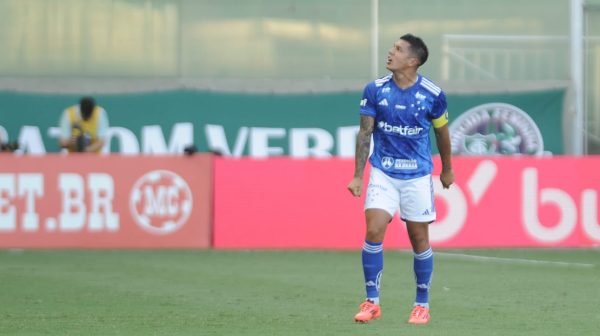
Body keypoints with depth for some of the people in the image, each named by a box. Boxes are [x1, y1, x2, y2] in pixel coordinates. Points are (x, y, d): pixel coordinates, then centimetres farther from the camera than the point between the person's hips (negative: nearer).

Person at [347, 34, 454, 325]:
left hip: (417, 175, -1)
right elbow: (365, 133, 1)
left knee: (419, 239, 5)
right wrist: (357, 176, -3)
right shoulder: (375, 90, -4)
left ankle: (422, 305, 19)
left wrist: (447, 169, 19)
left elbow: (441, 133, 9)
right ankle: (372, 302, -4)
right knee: (373, 231, -13)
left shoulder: (432, 94, -7)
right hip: (383, 173, 1)